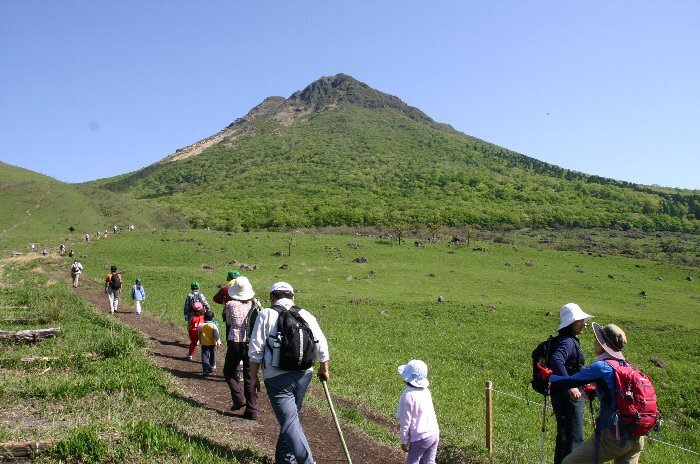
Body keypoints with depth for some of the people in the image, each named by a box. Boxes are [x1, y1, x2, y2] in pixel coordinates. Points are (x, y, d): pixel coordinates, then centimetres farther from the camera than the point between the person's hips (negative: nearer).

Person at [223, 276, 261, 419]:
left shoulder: (231, 304, -8)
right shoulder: (255, 304, -3)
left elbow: (229, 322, 6)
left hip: (235, 343, -2)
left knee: (229, 371, 18)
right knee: (250, 376, 9)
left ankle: (239, 398, 1)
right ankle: (252, 410, 10)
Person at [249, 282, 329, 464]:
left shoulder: (266, 314, -2)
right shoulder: (306, 315, 8)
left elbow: (256, 350, -5)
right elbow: (321, 346, 6)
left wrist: (253, 376, 5)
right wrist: (324, 370, 20)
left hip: (276, 377, -5)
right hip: (303, 375, 5)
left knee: (290, 423, -5)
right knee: (290, 418, 21)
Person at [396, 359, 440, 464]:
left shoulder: (408, 396, -22)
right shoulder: (425, 391, -1)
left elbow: (405, 421, -15)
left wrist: (404, 441, -3)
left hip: (420, 438, -6)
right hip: (434, 433, 6)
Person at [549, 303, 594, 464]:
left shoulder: (571, 340, 12)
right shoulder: (567, 342, -20)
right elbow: (556, 361, -38)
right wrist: (570, 385, -44)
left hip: (566, 396, 10)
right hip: (569, 397, -10)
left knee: (564, 437, 20)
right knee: (574, 440, -4)